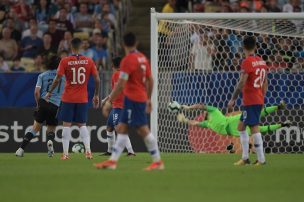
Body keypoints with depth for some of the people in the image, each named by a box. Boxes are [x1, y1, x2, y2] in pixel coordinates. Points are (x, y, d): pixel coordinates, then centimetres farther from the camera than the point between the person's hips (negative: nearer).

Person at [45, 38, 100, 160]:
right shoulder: (89, 61, 0)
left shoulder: (65, 61, -6)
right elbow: (97, 80, 1)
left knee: (67, 125, 3)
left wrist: (50, 93, 5)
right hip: (83, 99, 2)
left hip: (68, 98, -2)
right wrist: (96, 95, 13)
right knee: (82, 125, 11)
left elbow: (57, 79, -8)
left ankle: (65, 153, -2)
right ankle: (88, 150, -5)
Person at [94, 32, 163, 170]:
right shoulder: (143, 58, 10)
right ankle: (113, 161, 7)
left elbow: (120, 85, -18)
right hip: (141, 98, 9)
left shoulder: (127, 60, -15)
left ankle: (158, 162, -3)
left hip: (132, 98, -9)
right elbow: (150, 80, 14)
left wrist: (109, 100, -11)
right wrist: (148, 99, 23)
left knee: (143, 130, -6)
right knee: (121, 128, 9)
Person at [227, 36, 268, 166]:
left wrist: (233, 100, -14)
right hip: (259, 100, 9)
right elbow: (265, 83, 17)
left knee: (254, 128, -8)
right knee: (241, 126, 16)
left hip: (250, 101, -9)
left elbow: (242, 83, -18)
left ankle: (261, 159, -10)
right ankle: (245, 158, 14)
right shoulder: (262, 62, 11)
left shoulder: (247, 62, -13)